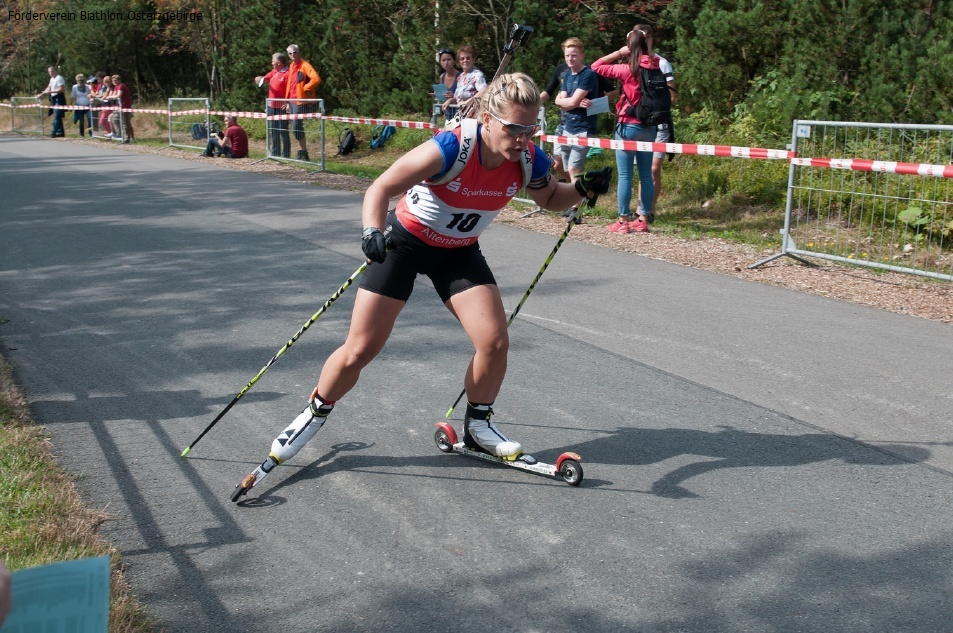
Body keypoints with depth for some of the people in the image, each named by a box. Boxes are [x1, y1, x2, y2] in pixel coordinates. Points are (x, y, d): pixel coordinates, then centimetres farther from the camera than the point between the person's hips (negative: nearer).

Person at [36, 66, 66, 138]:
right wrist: (41, 94, 18)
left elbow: (61, 89, -19)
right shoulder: (52, 79, 18)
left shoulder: (59, 78, -11)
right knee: (58, 117, 10)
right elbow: (49, 88, 26)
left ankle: (53, 133, -12)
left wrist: (50, 92, -19)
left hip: (59, 99, -10)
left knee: (57, 117, -10)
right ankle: (61, 132, 13)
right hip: (54, 99, 10)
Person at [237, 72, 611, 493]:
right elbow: (380, 189, -26)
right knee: (360, 351, -4)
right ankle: (313, 417, 23)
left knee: (494, 342, -11)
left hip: (459, 253, 4)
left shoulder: (528, 160, -16)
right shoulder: (450, 150, -32)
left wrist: (583, 189, -14)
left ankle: (477, 426, 15)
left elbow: (550, 199, 6)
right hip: (406, 242, -4)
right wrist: (372, 232, -45)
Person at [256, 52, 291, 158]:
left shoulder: (287, 74, -13)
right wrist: (260, 79, -3)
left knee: (283, 131, -4)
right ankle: (275, 153, 21)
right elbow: (265, 78, 21)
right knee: (273, 131, 13)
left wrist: (287, 104, -25)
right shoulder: (273, 72, 12)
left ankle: (286, 154, 0)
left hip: (281, 107, -8)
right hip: (271, 106, 8)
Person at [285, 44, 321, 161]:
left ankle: (304, 154, -4)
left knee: (296, 128, -11)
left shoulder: (305, 66, -11)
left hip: (301, 101, -9)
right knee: (296, 128, 10)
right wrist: (288, 102, 18)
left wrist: (304, 88, -16)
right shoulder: (292, 66, 16)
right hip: (292, 101, 9)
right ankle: (301, 152, 15)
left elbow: (316, 79, -25)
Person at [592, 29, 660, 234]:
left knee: (625, 175, 0)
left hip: (628, 126, -5)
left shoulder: (629, 70, -12)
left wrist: (618, 53, 1)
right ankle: (643, 220, 13)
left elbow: (596, 66, -4)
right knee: (646, 174, 9)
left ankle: (623, 221, 2)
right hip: (650, 127, 5)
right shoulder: (655, 68, 0)